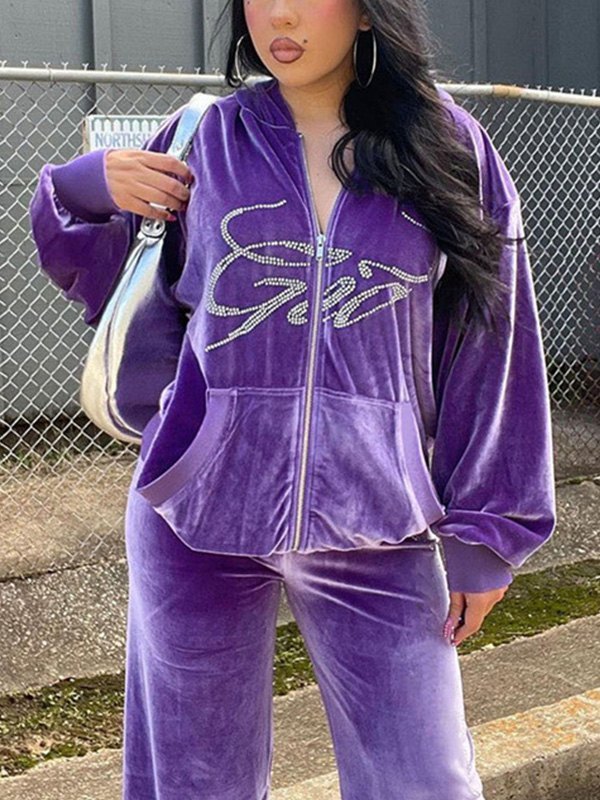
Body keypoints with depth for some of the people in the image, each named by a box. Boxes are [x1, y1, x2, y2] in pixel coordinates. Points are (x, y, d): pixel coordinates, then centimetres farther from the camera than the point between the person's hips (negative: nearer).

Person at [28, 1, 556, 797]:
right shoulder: (204, 139, 4)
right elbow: (90, 262, 18)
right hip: (198, 515, 1)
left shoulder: (450, 148, 1)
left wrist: (483, 529, 3)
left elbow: (489, 348, 4)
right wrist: (92, 182, -3)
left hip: (374, 524, -1)